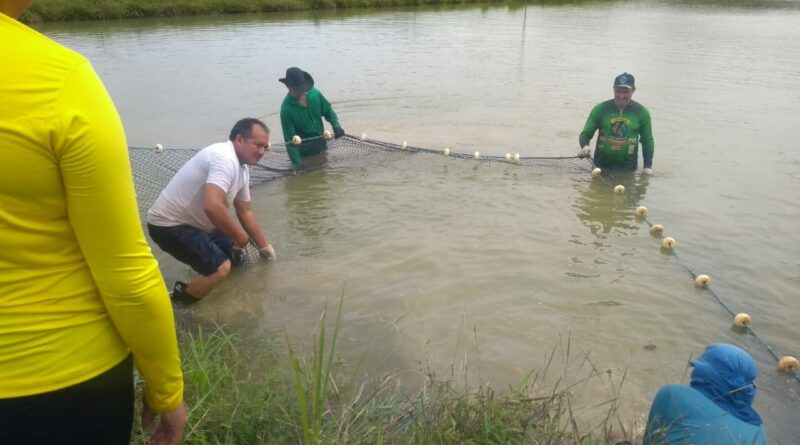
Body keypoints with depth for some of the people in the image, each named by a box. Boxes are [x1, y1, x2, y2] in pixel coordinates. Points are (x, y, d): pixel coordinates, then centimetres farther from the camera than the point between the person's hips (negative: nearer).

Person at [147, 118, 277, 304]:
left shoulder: (242, 168, 6)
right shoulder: (225, 158, -26)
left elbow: (245, 212, 18)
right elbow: (212, 206, -39)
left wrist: (264, 246, 21)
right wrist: (239, 236, -24)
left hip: (192, 221, 10)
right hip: (169, 224, -10)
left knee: (234, 256, 11)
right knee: (220, 267, -19)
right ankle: (175, 305, -3)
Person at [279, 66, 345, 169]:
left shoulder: (315, 93, -13)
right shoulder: (286, 109, -25)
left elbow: (328, 111, 3)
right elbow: (290, 140, -23)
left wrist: (336, 126, -16)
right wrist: (297, 163, -28)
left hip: (322, 145, 5)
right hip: (304, 153, -5)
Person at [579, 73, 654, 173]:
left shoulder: (642, 112, 1)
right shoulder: (600, 109, -1)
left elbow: (648, 141, 7)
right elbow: (586, 133, 1)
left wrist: (648, 166, -2)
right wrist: (585, 146, -22)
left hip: (628, 168, 0)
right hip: (601, 165, 1)